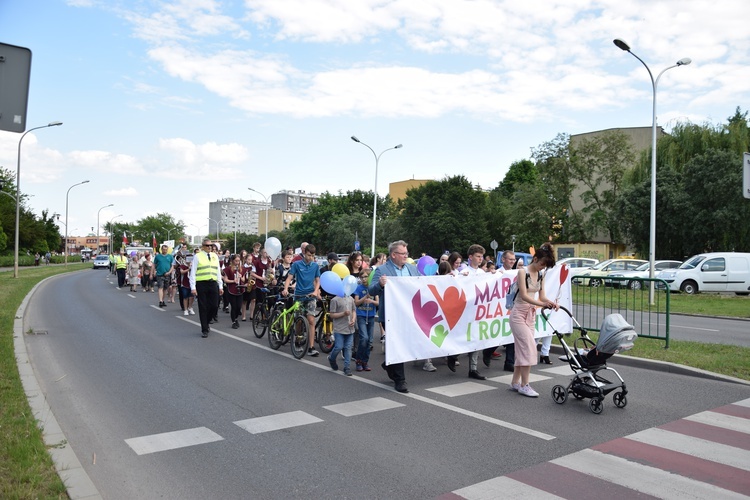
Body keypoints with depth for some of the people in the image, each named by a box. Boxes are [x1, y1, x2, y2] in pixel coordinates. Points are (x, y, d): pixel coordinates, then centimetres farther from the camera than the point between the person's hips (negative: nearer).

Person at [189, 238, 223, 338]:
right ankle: (204, 330, 12)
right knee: (203, 308, 1)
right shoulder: (197, 256, 0)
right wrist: (193, 287, -10)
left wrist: (220, 286, 12)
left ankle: (206, 323, 27)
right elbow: (193, 273, -3)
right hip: (201, 284, -4)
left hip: (213, 284, 4)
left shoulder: (215, 256, 14)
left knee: (214, 306, 1)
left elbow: (218, 272, 16)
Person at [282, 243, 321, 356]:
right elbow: (289, 277, -6)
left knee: (311, 321, -10)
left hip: (311, 296, 1)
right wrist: (285, 289, -23)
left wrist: (316, 291, -11)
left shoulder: (315, 265, 5)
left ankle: (311, 347, -11)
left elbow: (317, 280, 7)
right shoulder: (296, 264, -2)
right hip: (299, 295, 0)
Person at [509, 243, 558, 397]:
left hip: (531, 314, 7)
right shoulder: (523, 272, -14)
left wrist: (551, 303, -14)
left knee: (522, 349, 8)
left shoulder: (540, 275, 7)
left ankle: (515, 382, 17)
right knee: (529, 347, -12)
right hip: (519, 313, -7)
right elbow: (524, 295, -23)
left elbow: (542, 296, 7)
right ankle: (524, 385, -6)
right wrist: (541, 304, -36)